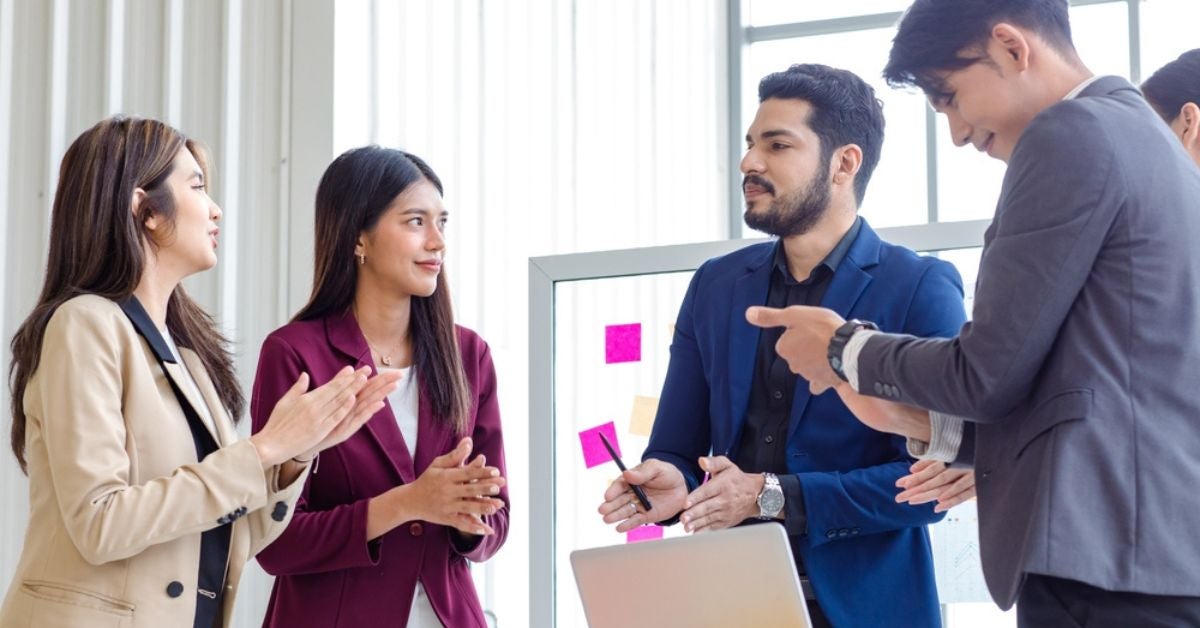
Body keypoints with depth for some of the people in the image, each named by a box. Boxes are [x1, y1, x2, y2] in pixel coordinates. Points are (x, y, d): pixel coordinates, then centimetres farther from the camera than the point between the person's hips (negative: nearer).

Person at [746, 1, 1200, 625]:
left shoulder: (1070, 133, -10)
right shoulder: (1143, 135, 20)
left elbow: (989, 373, -11)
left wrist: (844, 349, 5)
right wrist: (924, 421, 19)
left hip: (1106, 566, -9)